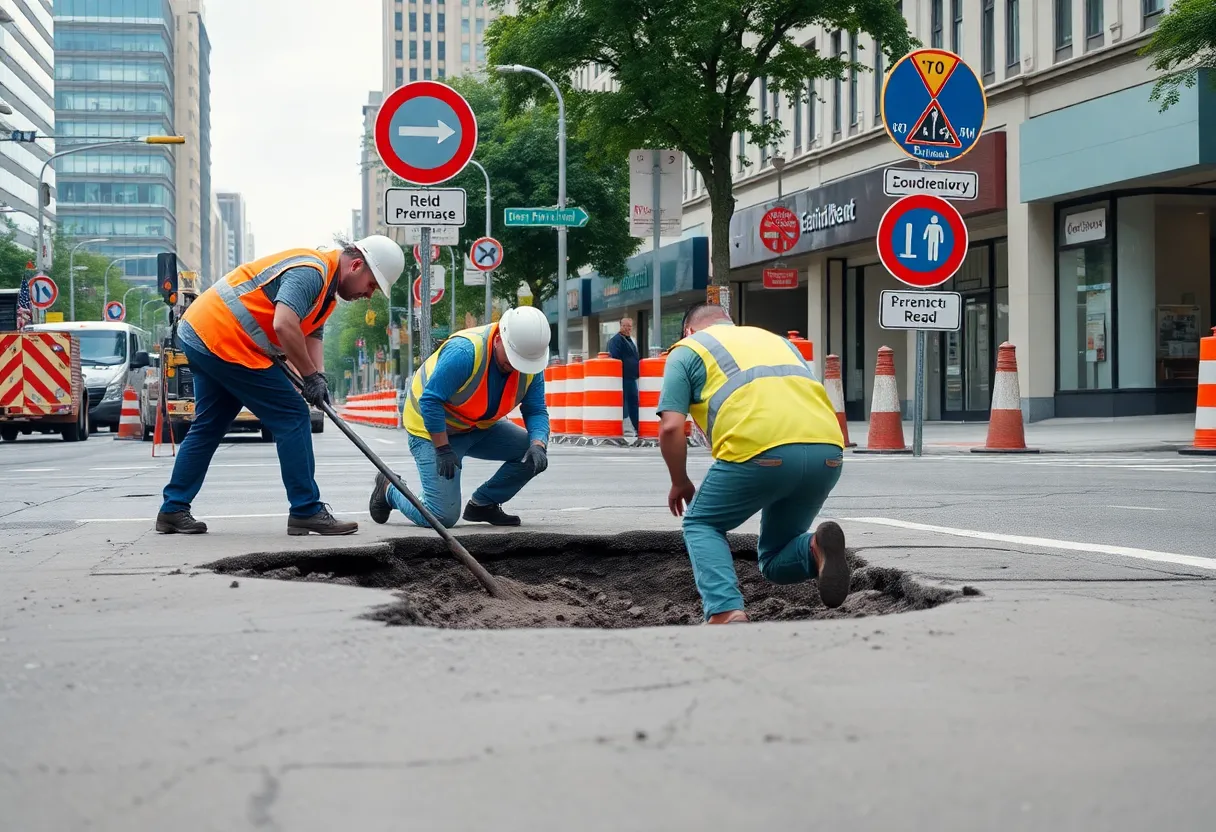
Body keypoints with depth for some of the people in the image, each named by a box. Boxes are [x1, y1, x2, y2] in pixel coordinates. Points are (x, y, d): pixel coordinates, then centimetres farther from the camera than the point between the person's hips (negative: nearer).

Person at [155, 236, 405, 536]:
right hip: (225, 341, -11)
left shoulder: (327, 289, 17)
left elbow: (311, 335, 12)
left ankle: (173, 510, 21)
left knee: (208, 427, 17)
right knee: (291, 416, -7)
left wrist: (317, 377, -6)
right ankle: (306, 512, -4)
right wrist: (311, 376, -18)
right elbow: (284, 325, -27)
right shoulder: (311, 270, -17)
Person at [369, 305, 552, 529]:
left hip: (481, 428, 7)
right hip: (432, 429, -7)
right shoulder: (464, 351, -34)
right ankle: (389, 489, 16)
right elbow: (430, 401, -30)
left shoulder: (532, 363, -13)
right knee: (443, 518, -14)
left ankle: (483, 504, 8)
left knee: (534, 456, -13)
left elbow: (536, 411, -9)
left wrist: (538, 445, -29)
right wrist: (443, 449, -28)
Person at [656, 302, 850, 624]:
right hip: (828, 451, 5)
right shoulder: (776, 339, 36)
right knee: (776, 561, 24)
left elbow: (671, 427, 8)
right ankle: (815, 549, -10)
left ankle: (726, 611, -3)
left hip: (759, 450, -5)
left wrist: (680, 483, 25)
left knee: (701, 525, 22)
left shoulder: (688, 349, 20)